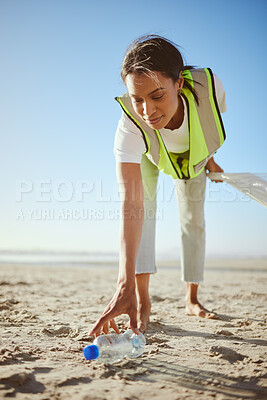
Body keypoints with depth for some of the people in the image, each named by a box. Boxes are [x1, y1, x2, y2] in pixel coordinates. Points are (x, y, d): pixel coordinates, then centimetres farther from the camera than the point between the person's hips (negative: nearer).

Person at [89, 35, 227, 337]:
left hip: (195, 155, 2)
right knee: (142, 201, -27)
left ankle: (191, 299, 25)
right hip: (147, 156, -2)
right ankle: (142, 300, -20)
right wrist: (125, 283, -62)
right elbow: (130, 206, -55)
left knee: (193, 220, 7)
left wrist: (209, 158, -2)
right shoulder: (129, 128, -47)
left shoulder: (209, 86, -43)